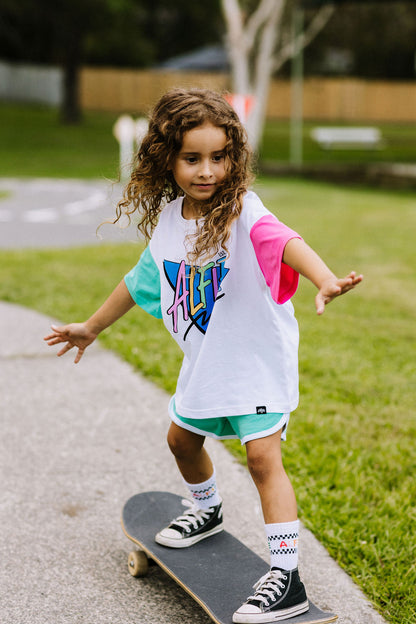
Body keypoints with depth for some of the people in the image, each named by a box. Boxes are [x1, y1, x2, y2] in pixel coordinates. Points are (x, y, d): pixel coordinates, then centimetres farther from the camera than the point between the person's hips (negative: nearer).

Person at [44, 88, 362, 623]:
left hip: (258, 359, -7)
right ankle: (207, 511, 52)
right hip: (204, 360, 8)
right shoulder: (167, 219, -2)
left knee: (262, 456, -15)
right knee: (182, 437, 23)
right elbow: (141, 280, 14)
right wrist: (91, 328, 25)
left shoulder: (241, 212, -22)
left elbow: (287, 242, -43)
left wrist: (324, 279, -64)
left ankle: (287, 578, -10)